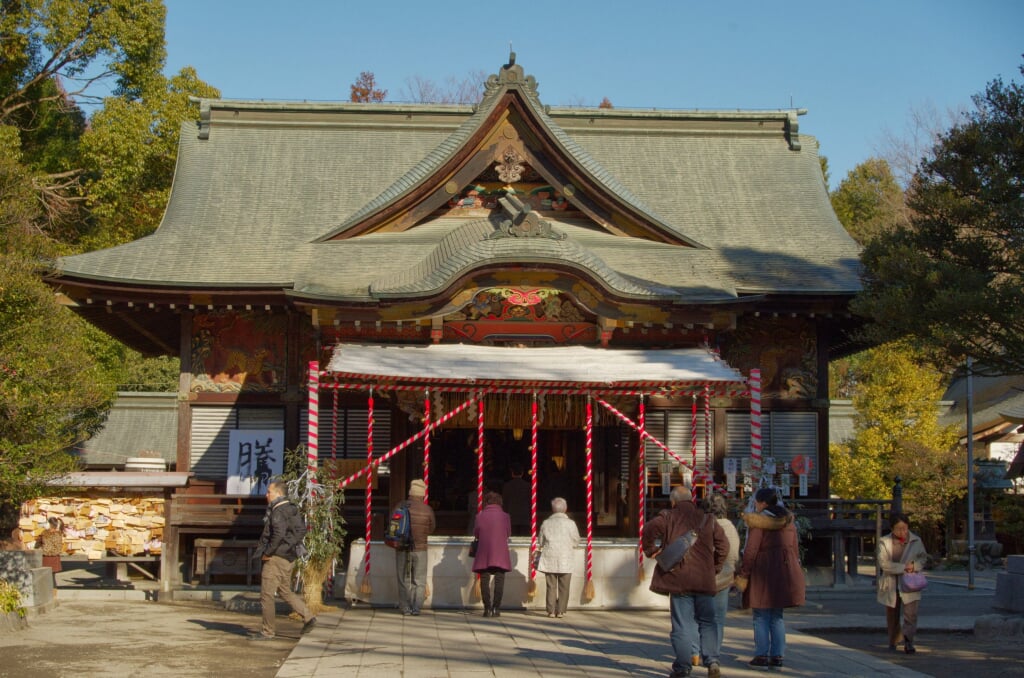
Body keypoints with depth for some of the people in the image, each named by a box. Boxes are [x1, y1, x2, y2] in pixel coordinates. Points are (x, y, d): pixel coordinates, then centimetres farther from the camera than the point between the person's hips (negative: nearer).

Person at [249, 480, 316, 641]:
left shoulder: (278, 511, -16)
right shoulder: (291, 510, 13)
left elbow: (278, 534, -27)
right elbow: (299, 533, 17)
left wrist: (267, 553, -18)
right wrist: (290, 547, 13)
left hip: (276, 558, -10)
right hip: (288, 557, 10)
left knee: (266, 595, -2)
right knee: (285, 591, 19)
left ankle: (267, 632, 4)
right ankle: (308, 617, 14)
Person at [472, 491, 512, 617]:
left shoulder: (480, 516, -3)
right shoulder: (505, 516, -2)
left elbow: (476, 534, 7)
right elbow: (508, 533, 9)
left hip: (484, 553, 0)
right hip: (500, 554, 0)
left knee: (485, 582, 6)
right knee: (499, 582, 4)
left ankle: (487, 608, 0)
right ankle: (496, 608, -3)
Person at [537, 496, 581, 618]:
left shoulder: (546, 523, -1)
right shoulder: (570, 523, -6)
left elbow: (541, 543, 7)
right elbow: (576, 541, 2)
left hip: (549, 559, 1)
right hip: (565, 560, -1)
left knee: (551, 587, 7)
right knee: (563, 588, 6)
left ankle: (551, 610, 5)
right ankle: (561, 610, 3)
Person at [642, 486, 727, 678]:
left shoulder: (668, 517, 1)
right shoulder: (707, 519, 11)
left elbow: (650, 530, -18)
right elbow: (723, 545, 7)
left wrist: (651, 551, -3)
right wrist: (714, 567, 17)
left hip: (679, 579, -2)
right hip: (704, 580, 3)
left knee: (682, 625, 2)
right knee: (707, 622, 12)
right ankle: (712, 660, -1)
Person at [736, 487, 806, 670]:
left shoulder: (757, 522, -10)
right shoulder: (788, 521, 10)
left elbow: (751, 551, -13)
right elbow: (795, 550, 14)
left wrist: (743, 575, -7)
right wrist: (792, 573, 21)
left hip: (763, 573, -6)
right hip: (785, 571, 6)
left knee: (761, 616, 3)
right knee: (777, 616, 13)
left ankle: (762, 655, 3)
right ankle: (778, 655, 11)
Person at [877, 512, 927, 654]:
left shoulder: (916, 541, 2)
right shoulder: (884, 542, -5)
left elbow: (923, 558, 9)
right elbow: (883, 563, -13)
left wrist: (914, 565, -13)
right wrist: (903, 567, -20)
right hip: (891, 585, 0)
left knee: (910, 613, -15)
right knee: (892, 616, 11)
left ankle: (908, 642, -14)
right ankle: (893, 642, 27)